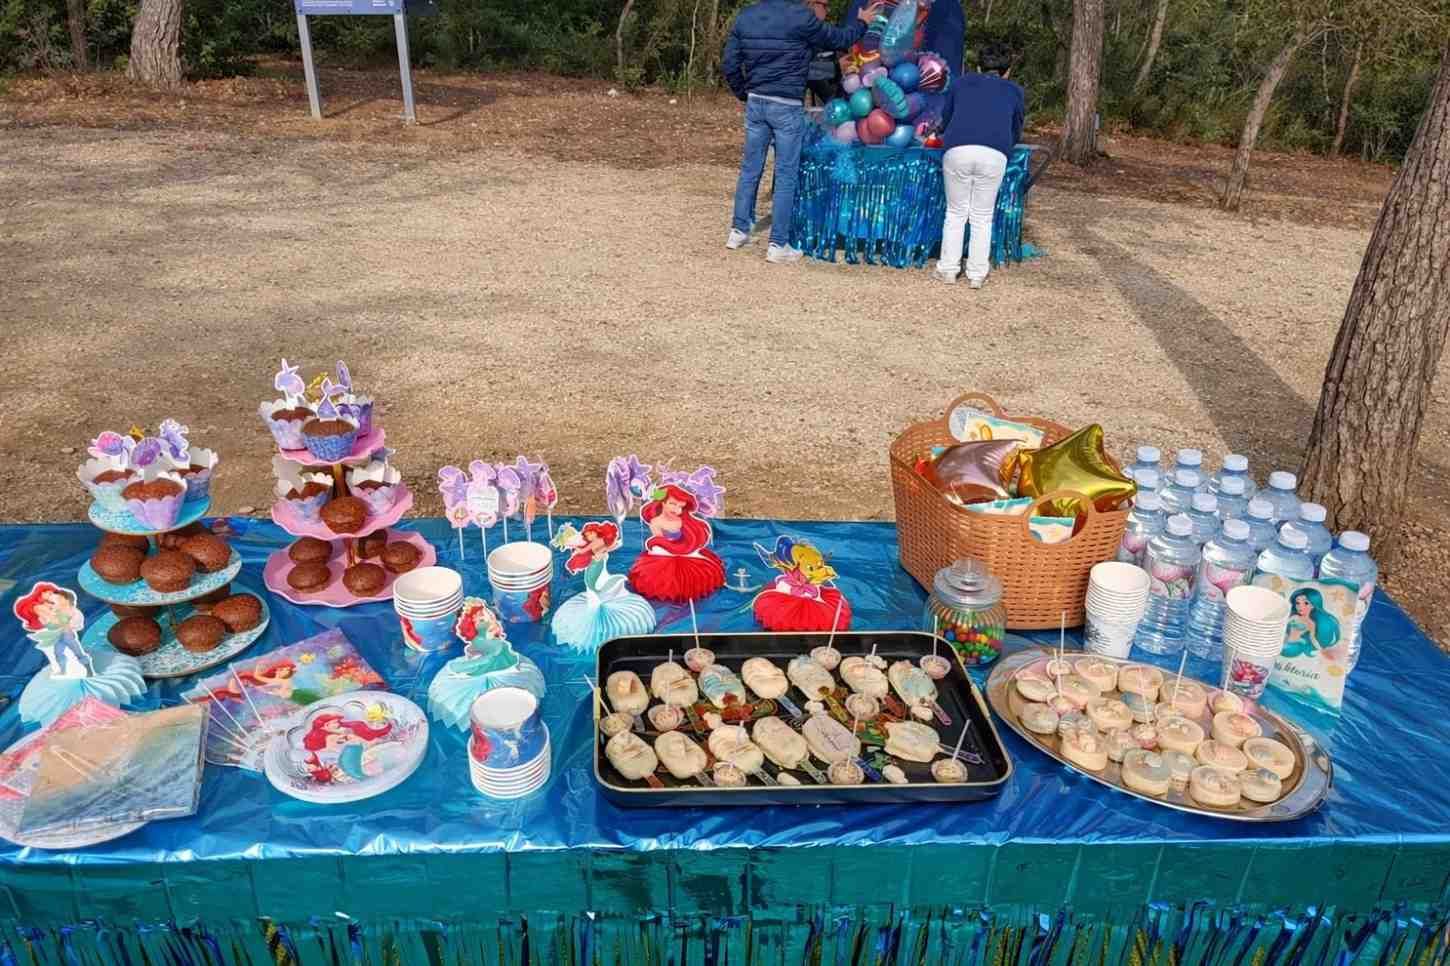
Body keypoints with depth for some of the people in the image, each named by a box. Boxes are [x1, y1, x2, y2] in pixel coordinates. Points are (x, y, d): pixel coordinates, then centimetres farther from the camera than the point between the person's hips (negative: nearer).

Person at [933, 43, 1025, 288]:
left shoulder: (962, 82, 25)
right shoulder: (1015, 91, 25)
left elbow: (945, 121, 32)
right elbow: (1015, 132, 33)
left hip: (957, 150, 0)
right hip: (994, 154, 0)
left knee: (956, 212, 14)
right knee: (982, 216, 11)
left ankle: (948, 269, 15)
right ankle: (977, 274, 13)